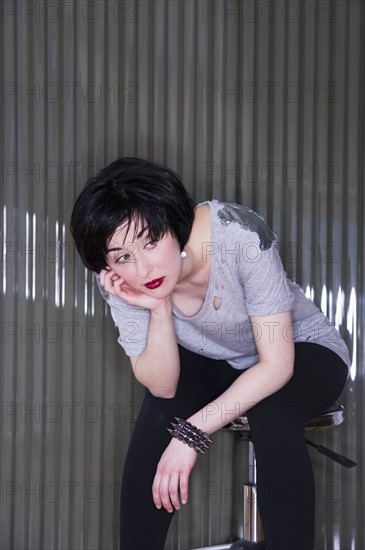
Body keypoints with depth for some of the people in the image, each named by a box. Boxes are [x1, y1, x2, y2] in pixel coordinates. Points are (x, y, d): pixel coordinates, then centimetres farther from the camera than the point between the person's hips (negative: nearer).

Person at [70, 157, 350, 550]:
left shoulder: (238, 234, -34)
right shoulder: (121, 282, -21)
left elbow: (277, 365, -29)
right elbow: (163, 385, -20)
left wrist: (192, 433, -33)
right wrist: (158, 309, -36)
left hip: (301, 350, -3)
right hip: (212, 363, 3)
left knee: (271, 414, -34)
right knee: (160, 410, -26)